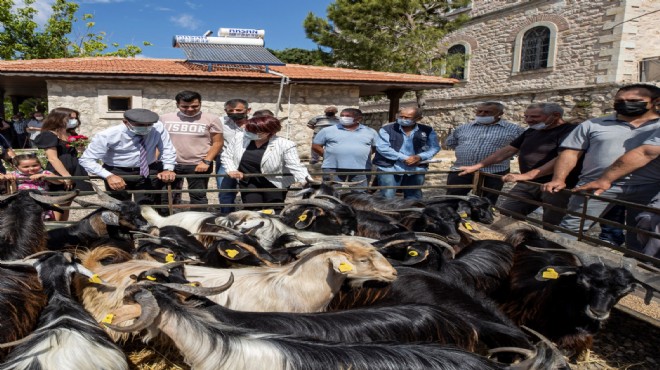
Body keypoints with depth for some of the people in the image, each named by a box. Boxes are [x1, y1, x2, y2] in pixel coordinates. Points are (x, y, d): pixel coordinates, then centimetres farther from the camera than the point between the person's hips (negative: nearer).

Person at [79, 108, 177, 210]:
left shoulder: (158, 127, -17)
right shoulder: (108, 135, -19)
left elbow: (168, 150, -4)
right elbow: (87, 160, -17)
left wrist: (168, 169, -20)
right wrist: (108, 176, -31)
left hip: (149, 172, 2)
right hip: (118, 173, -1)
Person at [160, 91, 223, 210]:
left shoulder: (211, 119, -1)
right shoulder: (165, 118, 8)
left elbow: (217, 143, -2)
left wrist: (206, 162, -12)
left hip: (198, 165, -3)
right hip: (170, 164, 3)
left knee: (198, 197, 2)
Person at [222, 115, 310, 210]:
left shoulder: (284, 145, -24)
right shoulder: (240, 137, -11)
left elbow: (296, 167, -30)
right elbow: (226, 155, 5)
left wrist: (308, 181, -47)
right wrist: (231, 170, -12)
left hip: (275, 183, -3)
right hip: (248, 181, 3)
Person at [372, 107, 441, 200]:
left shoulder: (427, 131, 4)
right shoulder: (386, 129, -5)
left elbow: (434, 147, 4)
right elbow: (382, 148, -13)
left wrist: (420, 157, -16)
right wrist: (404, 158, -18)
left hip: (416, 170, 3)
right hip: (389, 169, -3)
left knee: (414, 199, 14)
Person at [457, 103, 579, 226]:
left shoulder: (570, 131, -10)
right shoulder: (531, 132, 16)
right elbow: (507, 151, 18)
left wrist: (527, 175, -30)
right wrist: (476, 167, 13)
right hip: (527, 184, 8)